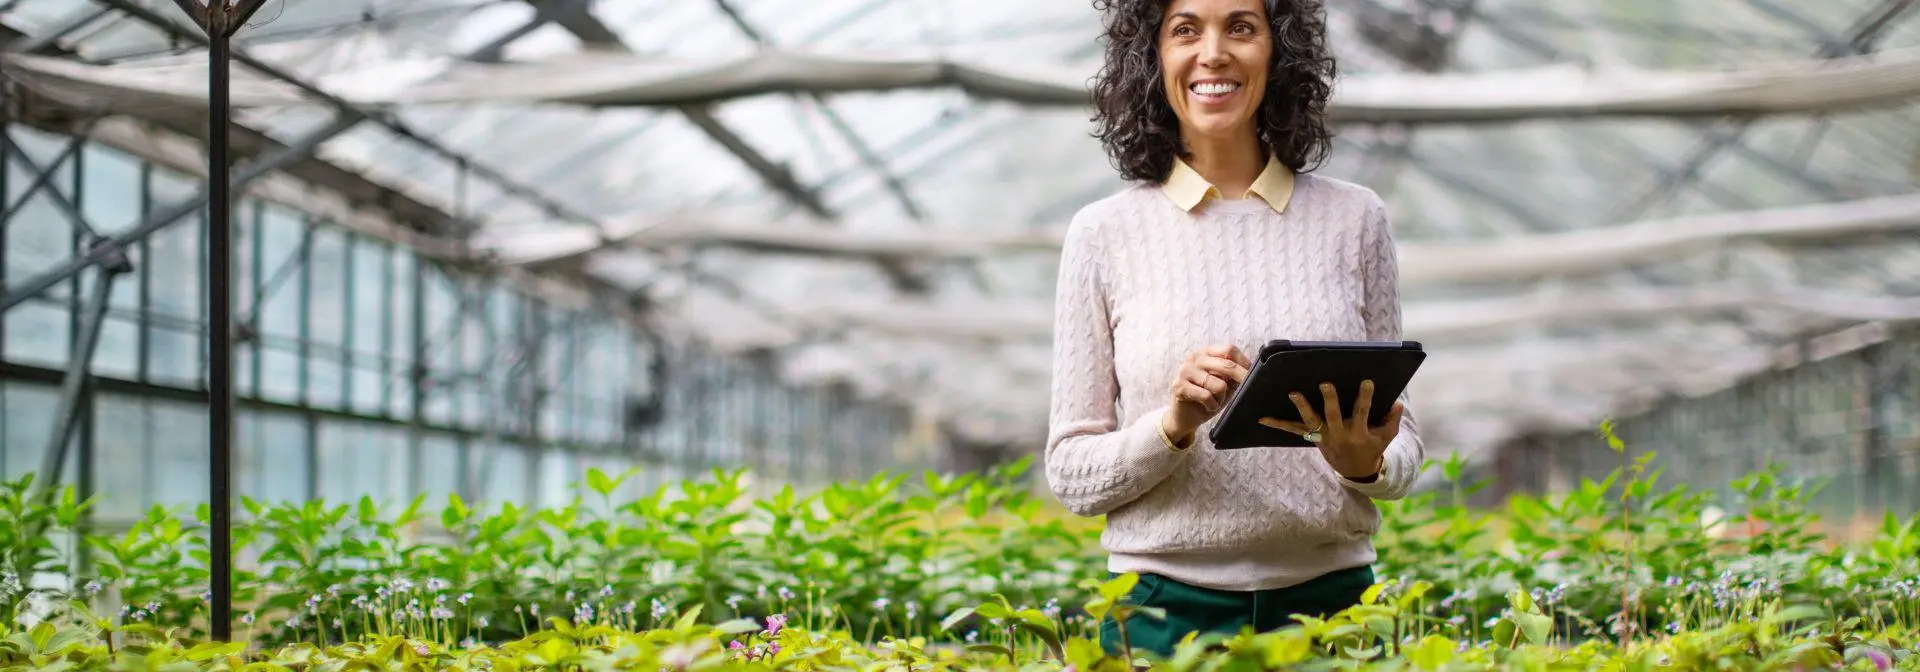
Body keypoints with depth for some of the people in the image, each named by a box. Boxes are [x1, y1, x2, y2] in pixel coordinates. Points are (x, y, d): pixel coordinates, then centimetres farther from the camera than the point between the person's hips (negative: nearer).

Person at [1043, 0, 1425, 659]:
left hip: (1331, 598, 1)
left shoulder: (1353, 219, 2)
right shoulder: (1105, 233, -1)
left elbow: (1403, 445, 7)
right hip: (1165, 607, -1)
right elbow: (1071, 473, 0)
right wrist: (1174, 426, -17)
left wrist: (1365, 463, -14)